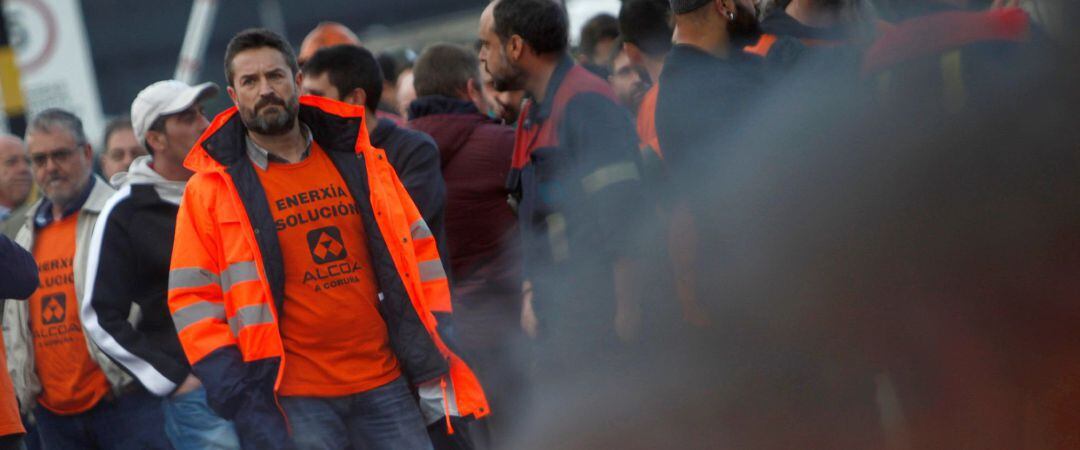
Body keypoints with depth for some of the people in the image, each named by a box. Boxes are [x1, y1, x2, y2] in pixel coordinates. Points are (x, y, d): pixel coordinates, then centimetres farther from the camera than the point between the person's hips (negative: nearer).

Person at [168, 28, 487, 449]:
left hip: (385, 384, 3)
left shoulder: (359, 160, 11)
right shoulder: (212, 190, 1)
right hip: (294, 397, -3)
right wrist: (239, 394, -10)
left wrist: (434, 359, 7)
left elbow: (416, 250, 15)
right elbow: (192, 298, -1)